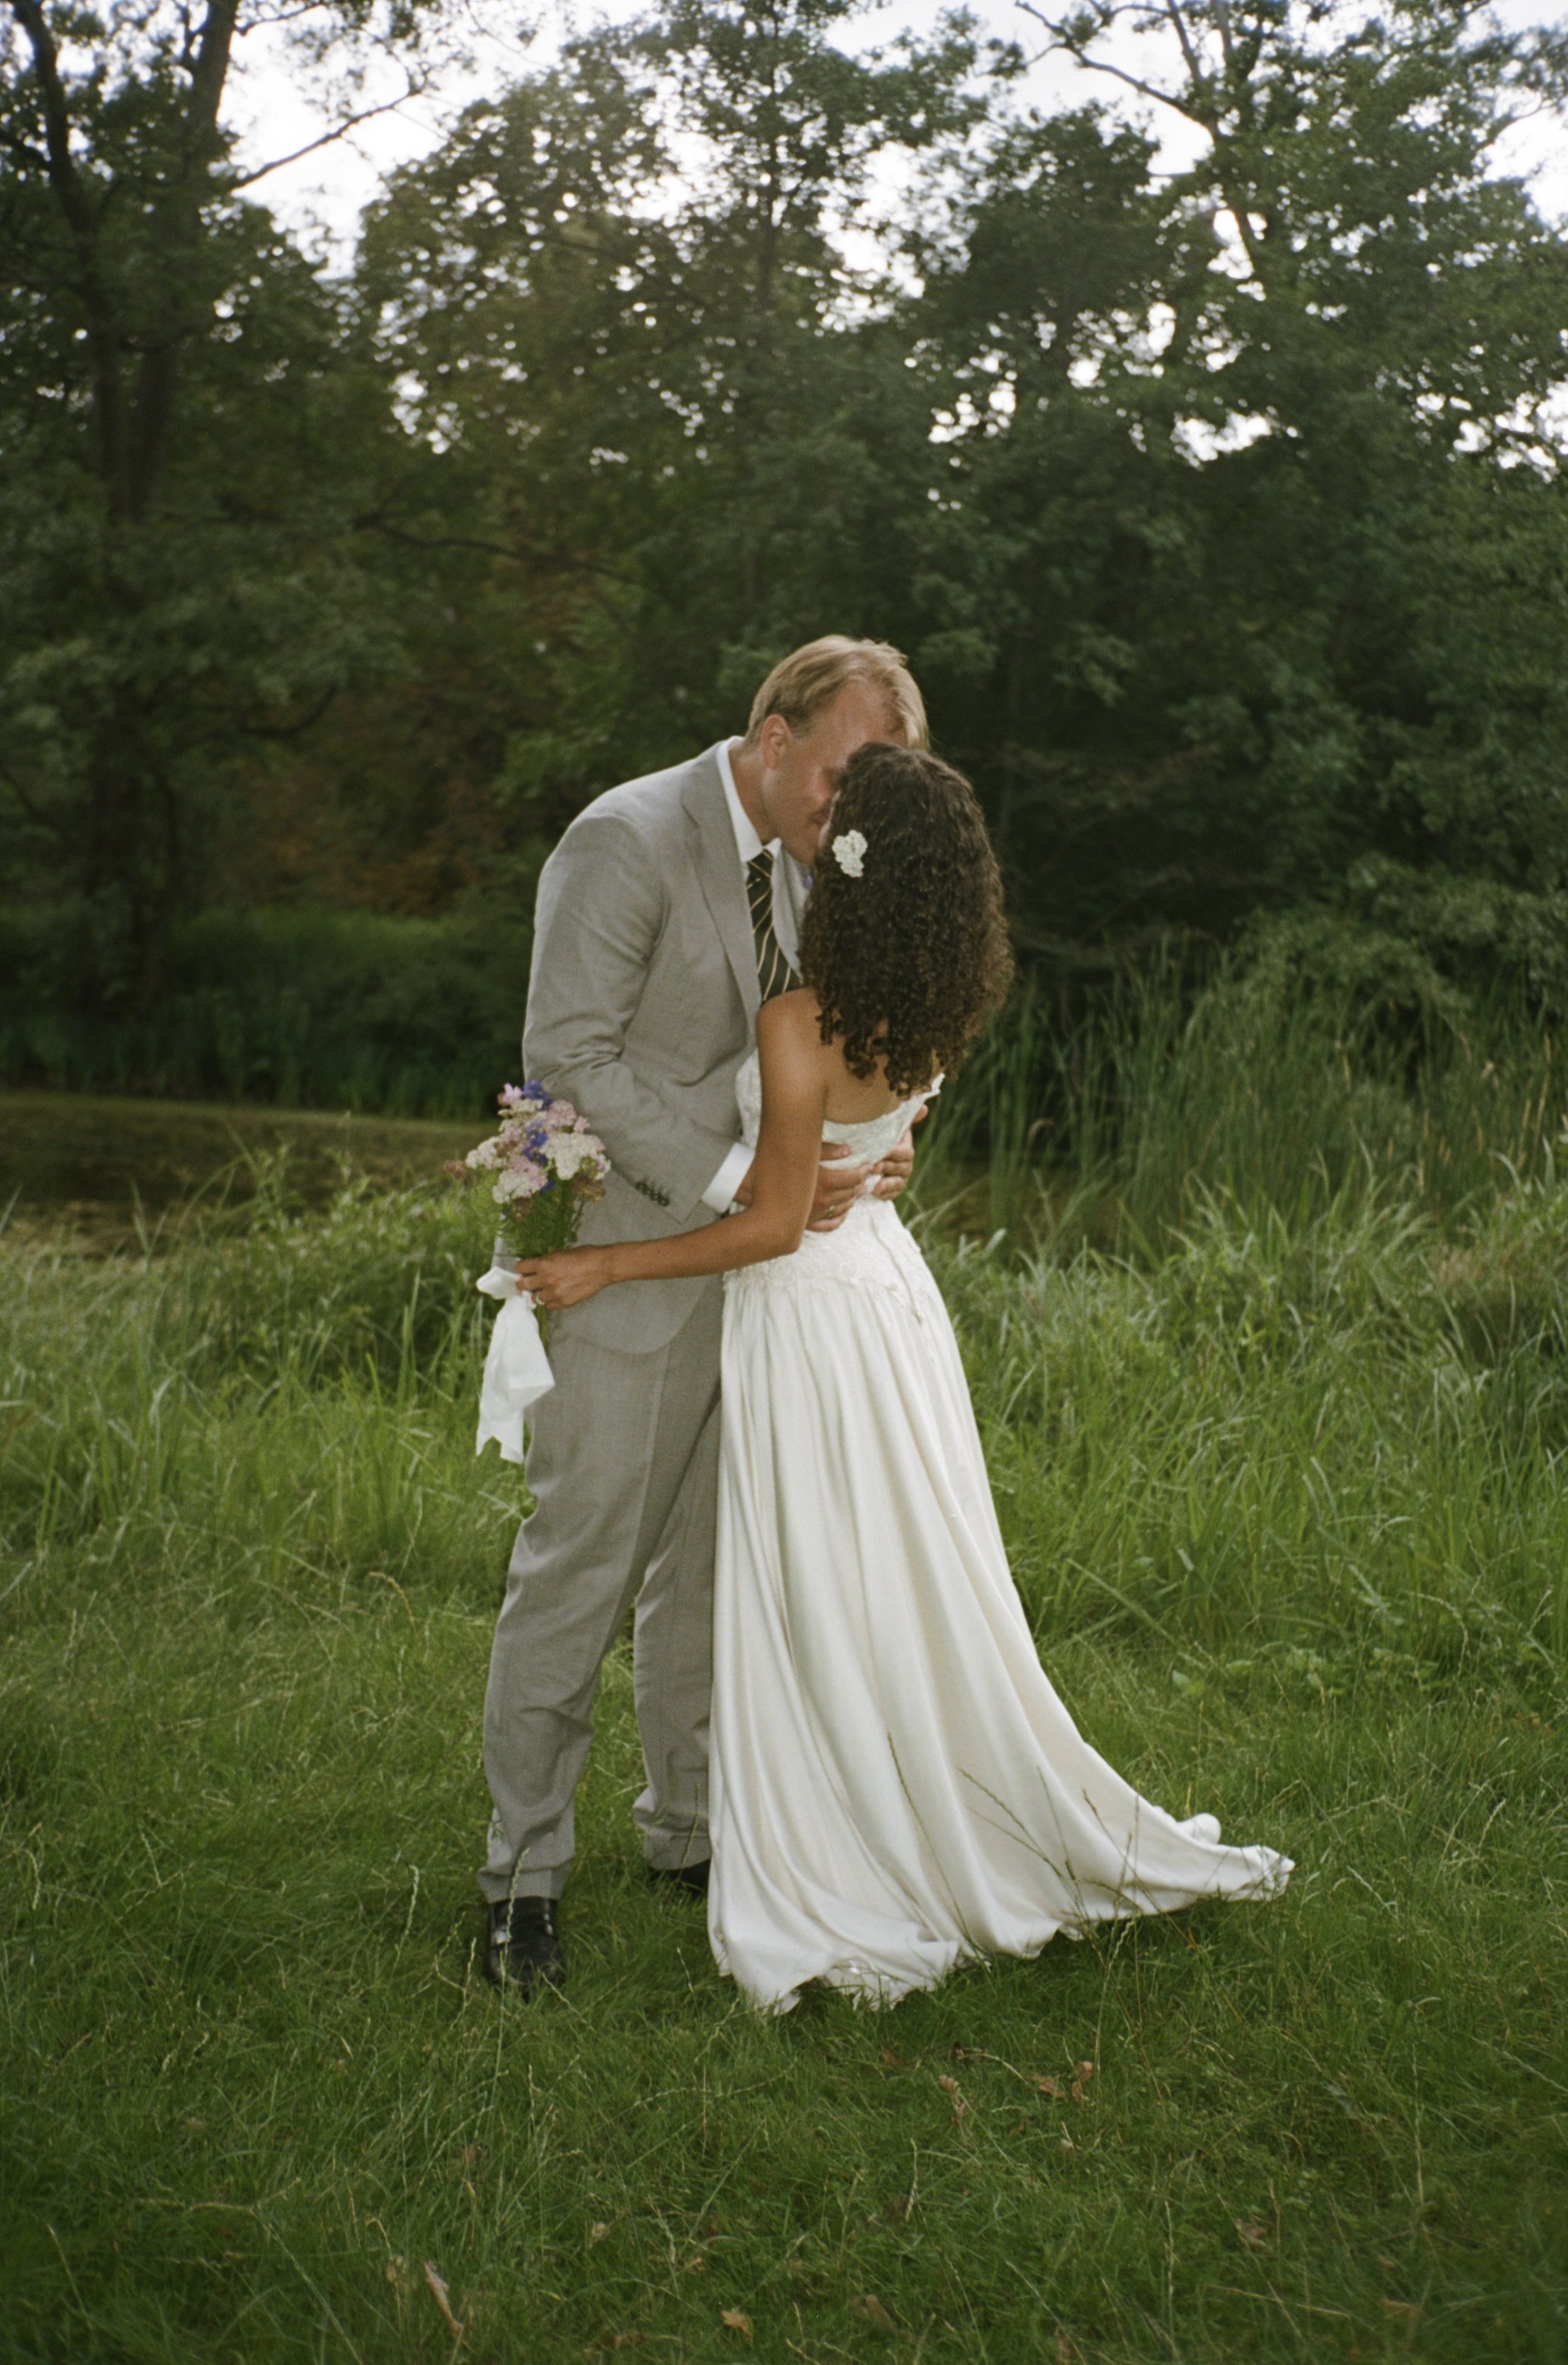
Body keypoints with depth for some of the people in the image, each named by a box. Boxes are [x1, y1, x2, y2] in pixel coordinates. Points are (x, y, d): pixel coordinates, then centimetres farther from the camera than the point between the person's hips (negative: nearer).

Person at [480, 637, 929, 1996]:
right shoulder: (628, 840, -15)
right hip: (624, 1259, -7)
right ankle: (525, 1875, 13)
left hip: (751, 1260, 8)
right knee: (581, 1571, -1)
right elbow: (570, 1055, -19)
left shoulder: (799, 858, 10)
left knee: (712, 1566, 15)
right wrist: (733, 1175, -24)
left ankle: (690, 1831, 30)